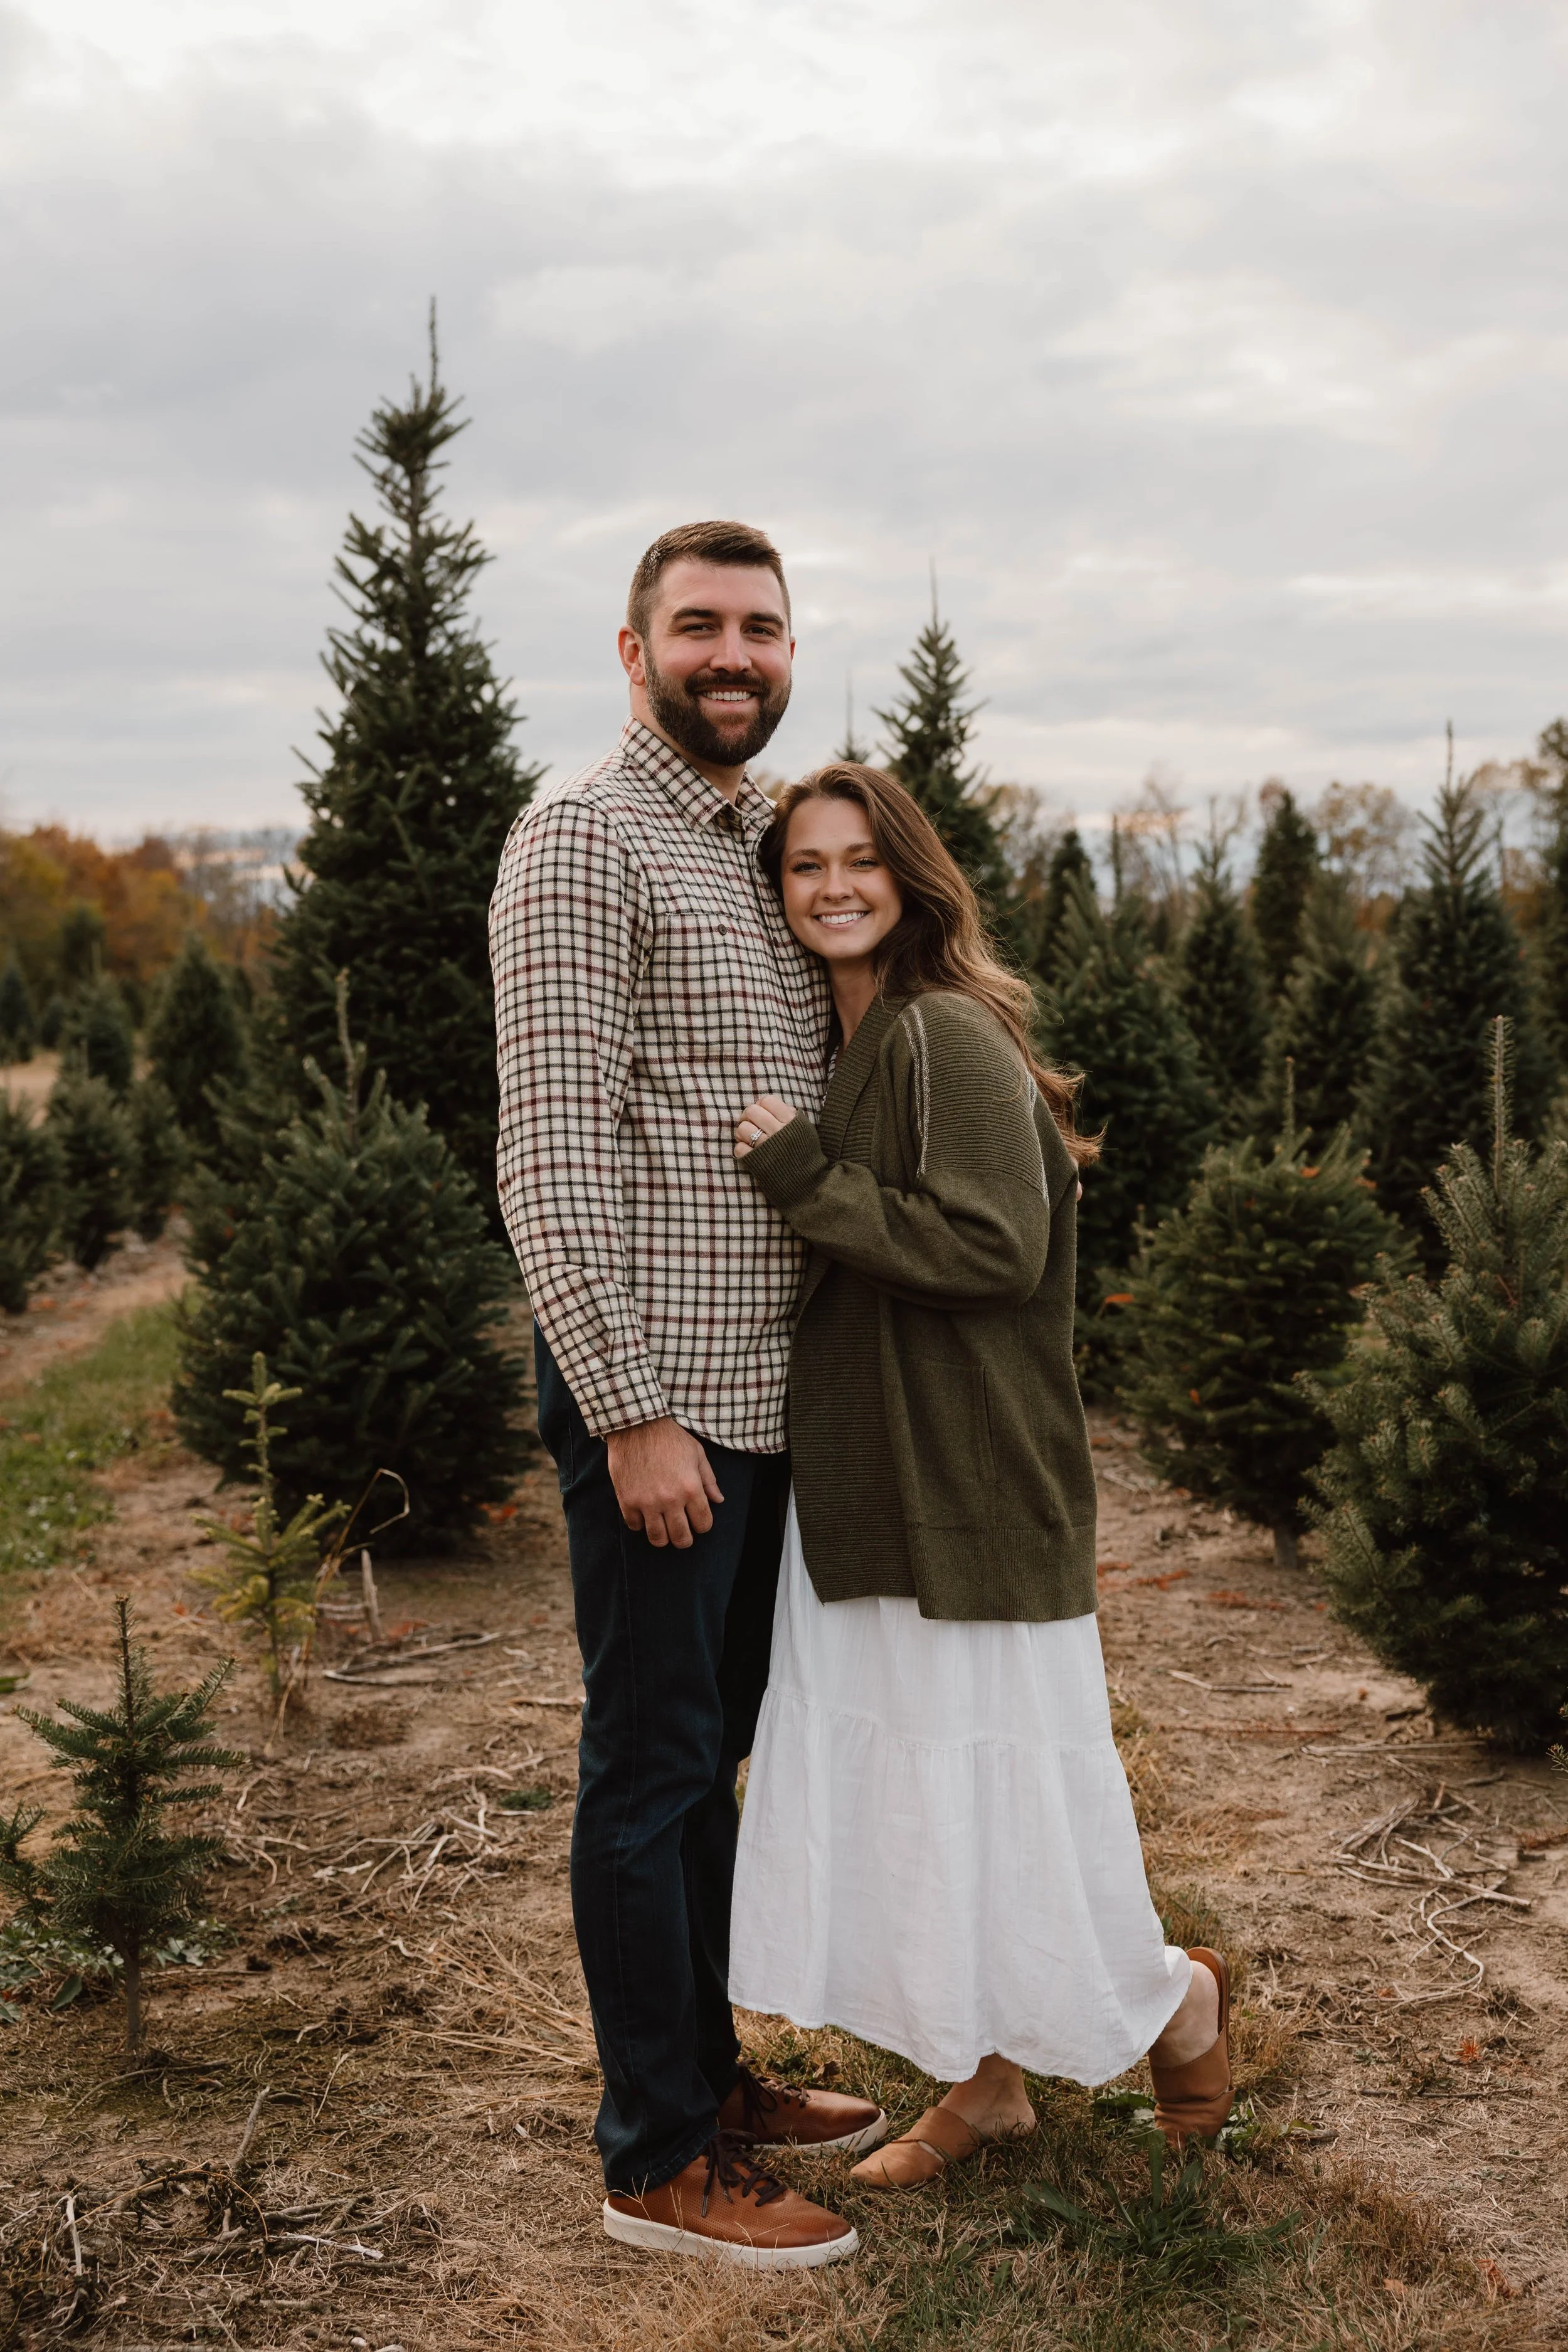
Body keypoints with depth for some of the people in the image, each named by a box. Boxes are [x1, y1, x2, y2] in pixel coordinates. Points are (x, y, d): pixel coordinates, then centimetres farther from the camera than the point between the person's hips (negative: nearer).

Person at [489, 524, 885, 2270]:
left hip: (766, 1389, 8)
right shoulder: (584, 841, -11)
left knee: (720, 1743, 18)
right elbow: (550, 1152, -18)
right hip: (654, 1393, -8)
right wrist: (632, 1409, -20)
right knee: (654, 1763, 2)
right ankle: (657, 2161, 16)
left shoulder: (771, 843, 16)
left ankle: (712, 2075, 34)